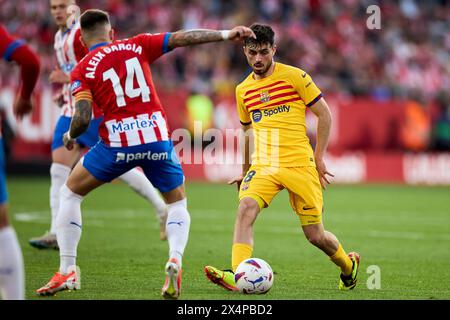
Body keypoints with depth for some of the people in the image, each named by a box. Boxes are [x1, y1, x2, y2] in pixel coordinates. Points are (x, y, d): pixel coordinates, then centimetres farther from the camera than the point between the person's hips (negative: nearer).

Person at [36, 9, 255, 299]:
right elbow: (182, 38, 6)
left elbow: (82, 119, -7)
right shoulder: (137, 46, 9)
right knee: (178, 203, 22)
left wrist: (70, 136, 14)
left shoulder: (82, 71, 3)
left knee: (70, 193, 20)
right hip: (157, 137, 2)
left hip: (117, 143, -2)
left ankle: (67, 271, 14)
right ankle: (175, 260, -6)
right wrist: (226, 34, 11)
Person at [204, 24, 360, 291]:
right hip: (263, 165, 3)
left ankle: (349, 265, 33)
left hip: (299, 164, -3)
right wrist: (245, 171, 28)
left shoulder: (295, 76, -3)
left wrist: (318, 158, -1)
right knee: (246, 207, -27)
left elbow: (324, 114, 2)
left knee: (316, 236, 2)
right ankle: (236, 275, -35)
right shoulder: (243, 90, 11)